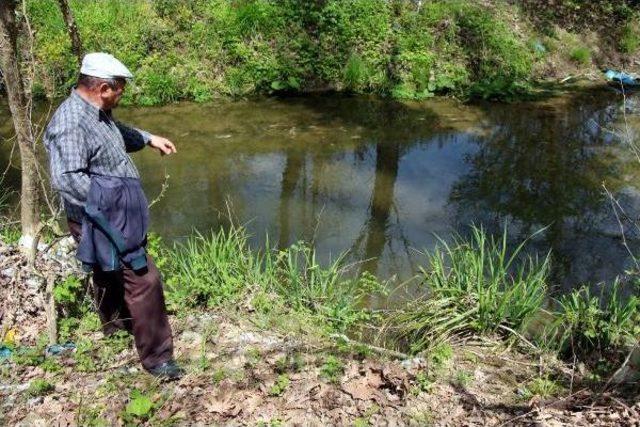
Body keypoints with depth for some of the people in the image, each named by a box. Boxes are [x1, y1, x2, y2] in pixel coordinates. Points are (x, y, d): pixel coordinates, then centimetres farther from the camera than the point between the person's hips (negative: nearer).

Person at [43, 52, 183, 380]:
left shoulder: (97, 113, 7)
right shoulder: (71, 123, -25)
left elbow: (117, 134, 30)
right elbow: (66, 179, -31)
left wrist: (148, 139, 22)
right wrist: (107, 203, -25)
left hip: (112, 218, 11)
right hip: (102, 223, -11)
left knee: (111, 276, 27)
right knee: (144, 279, -9)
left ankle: (115, 329, 50)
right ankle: (156, 357, 2)